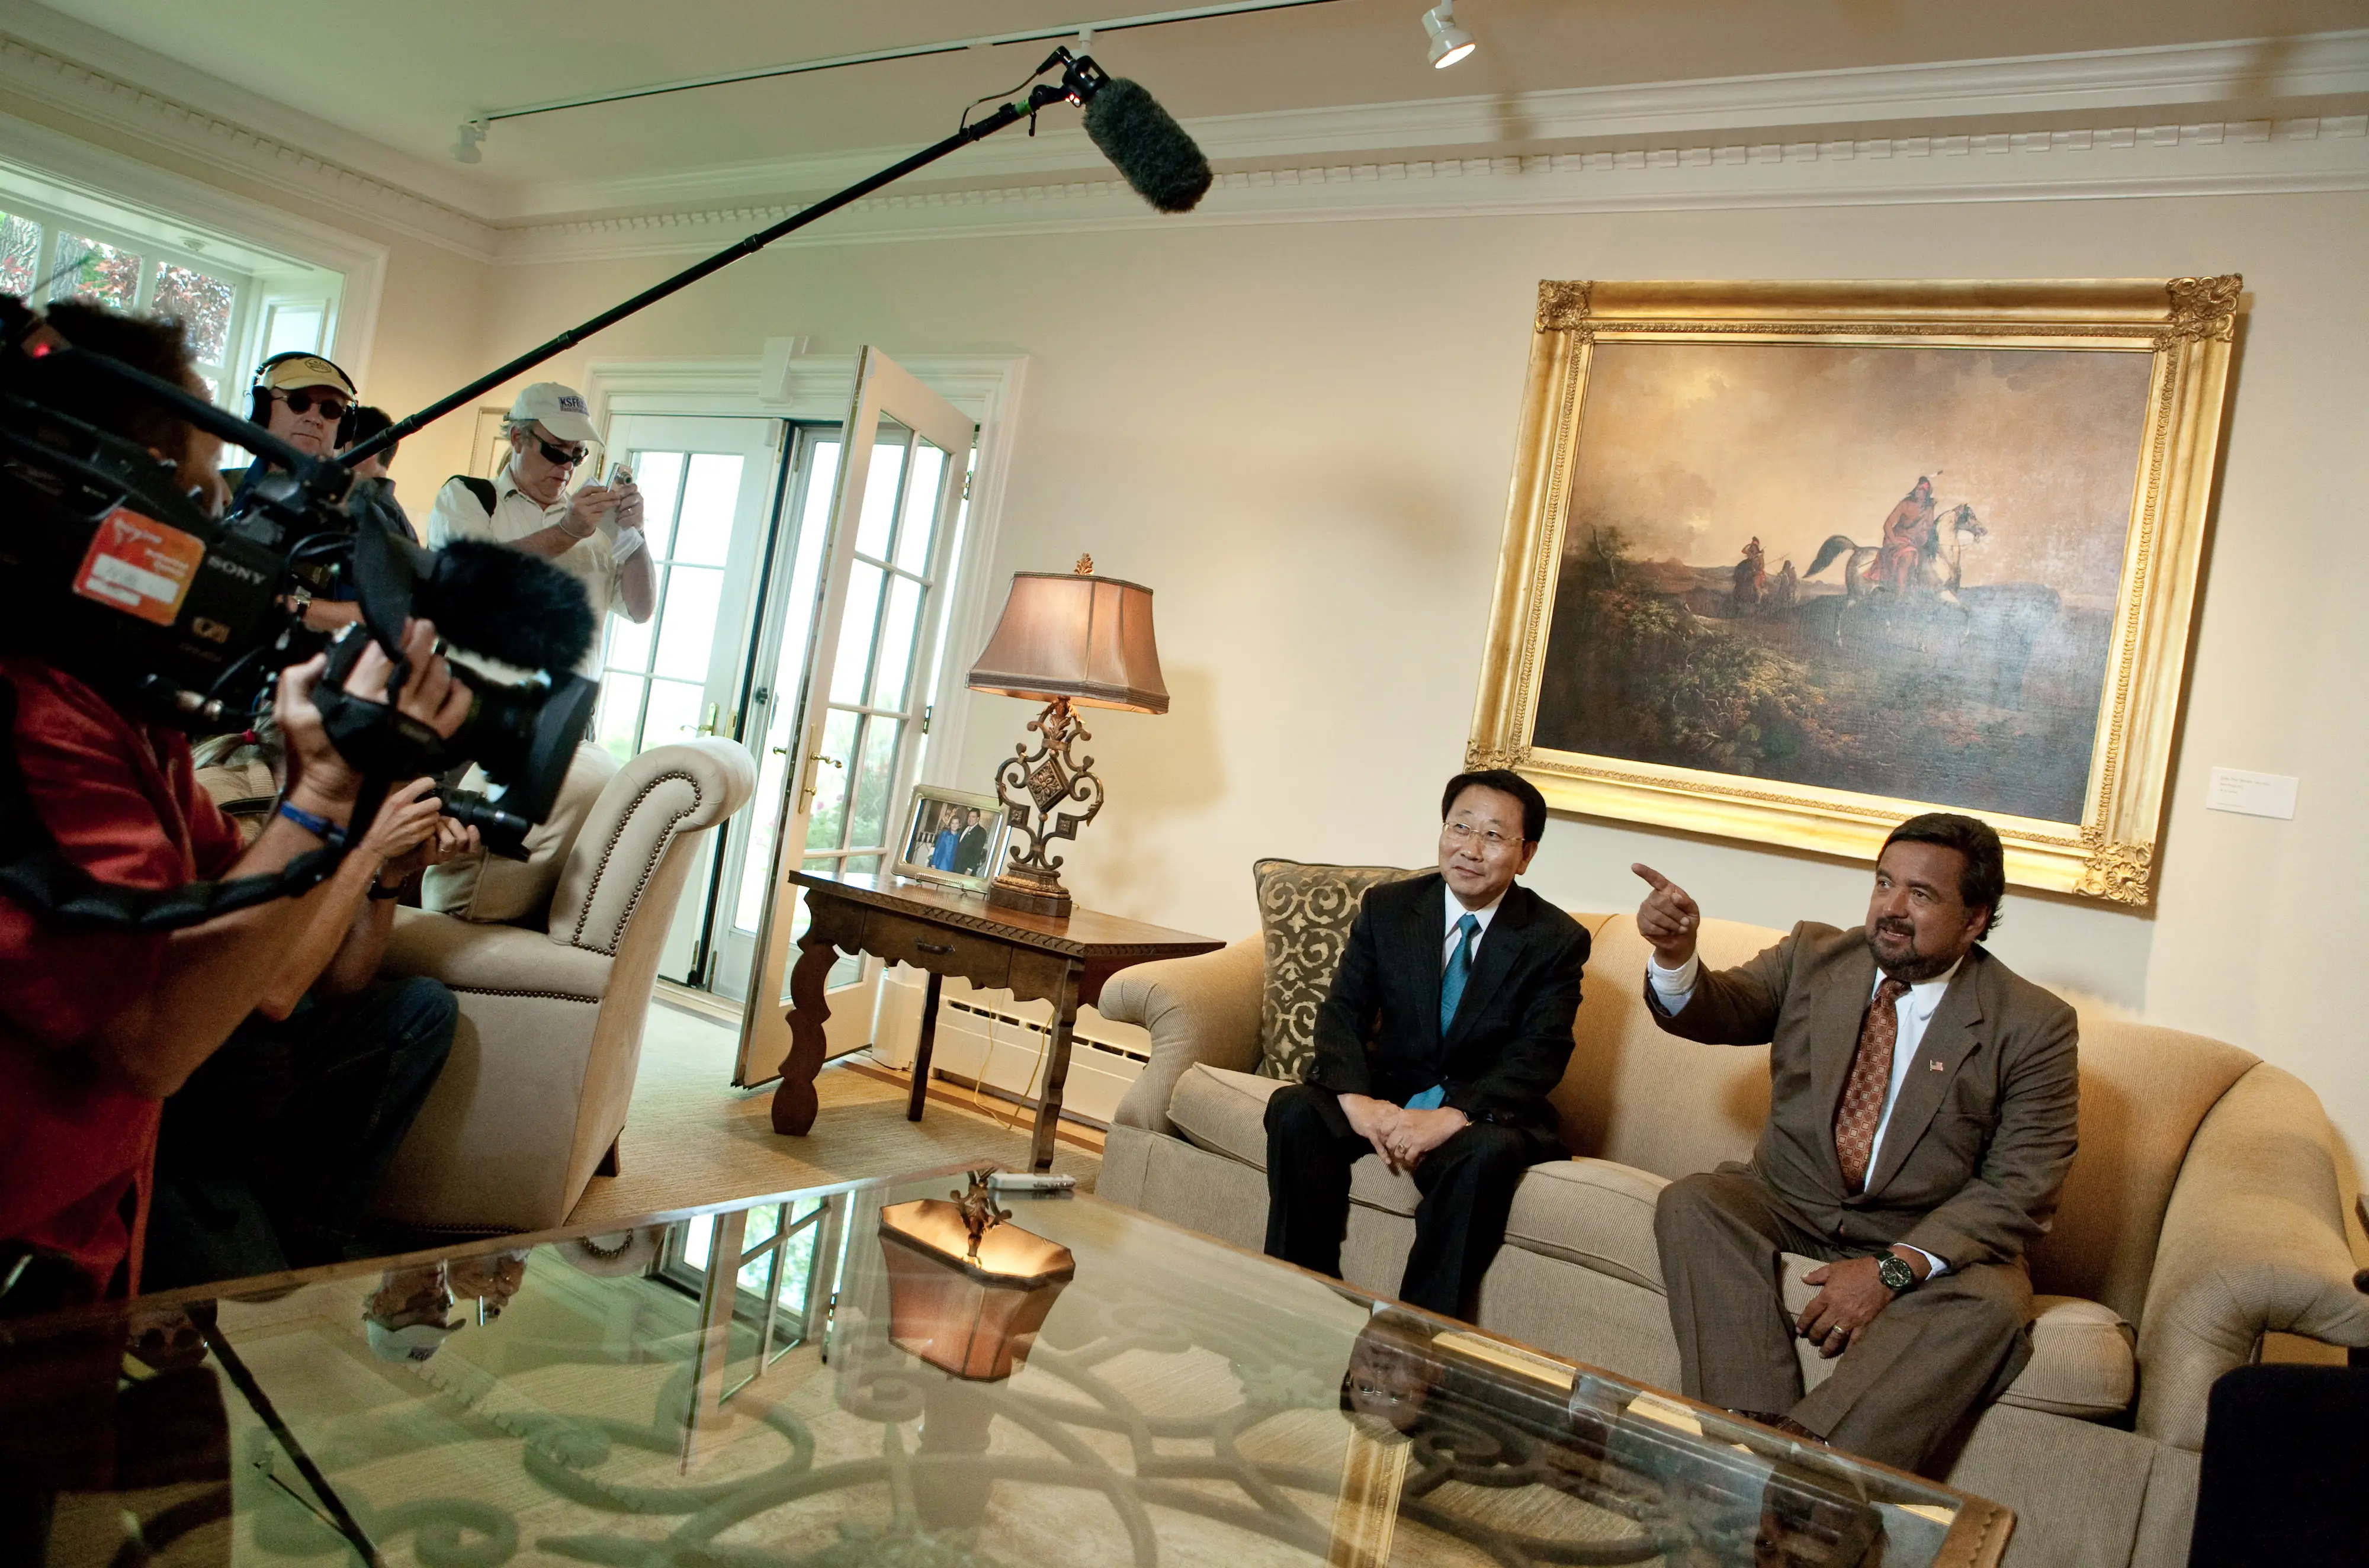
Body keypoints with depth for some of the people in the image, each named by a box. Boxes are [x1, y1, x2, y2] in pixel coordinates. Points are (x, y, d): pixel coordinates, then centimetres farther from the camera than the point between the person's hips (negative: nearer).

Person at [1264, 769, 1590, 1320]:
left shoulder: (1557, 941, -6)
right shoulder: (1386, 908, 2)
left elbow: (1540, 1058, -15)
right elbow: (1342, 1011, -4)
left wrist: (1450, 1118, -31)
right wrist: (1357, 1100, -25)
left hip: (1487, 1111, -2)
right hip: (1389, 1092, 3)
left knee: (1485, 1152, -36)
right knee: (1294, 1109, -24)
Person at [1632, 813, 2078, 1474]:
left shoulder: (2035, 1027, -6)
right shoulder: (1812, 956, 5)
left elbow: (2021, 1189, -11)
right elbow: (1713, 1011, -5)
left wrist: (1895, 1269, -24)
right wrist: (1675, 953, -30)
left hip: (1930, 1245, -2)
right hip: (1788, 1210, 3)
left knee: (1991, 1304, -33)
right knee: (1691, 1203, -25)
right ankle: (1756, 1432, -34)